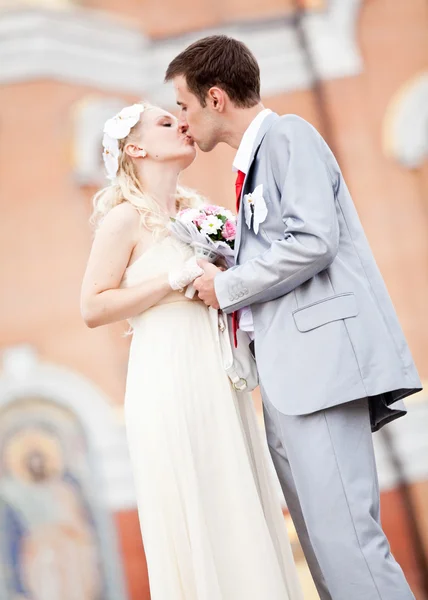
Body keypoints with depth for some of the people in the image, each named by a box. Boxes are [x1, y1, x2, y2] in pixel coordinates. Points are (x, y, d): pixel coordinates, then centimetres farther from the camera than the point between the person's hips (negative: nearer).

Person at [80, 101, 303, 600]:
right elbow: (93, 308, -10)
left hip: (218, 379, 7)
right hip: (167, 378, -7)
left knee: (239, 514, 6)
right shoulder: (125, 218, -3)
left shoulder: (196, 210, 16)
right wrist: (176, 280, -13)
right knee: (192, 523, -4)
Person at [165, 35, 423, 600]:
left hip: (320, 357, -10)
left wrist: (227, 287, -6)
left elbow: (313, 241, -16)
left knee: (344, 537, -15)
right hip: (290, 373, 10)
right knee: (321, 538, 7)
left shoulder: (288, 135, -3)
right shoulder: (253, 160, 25)